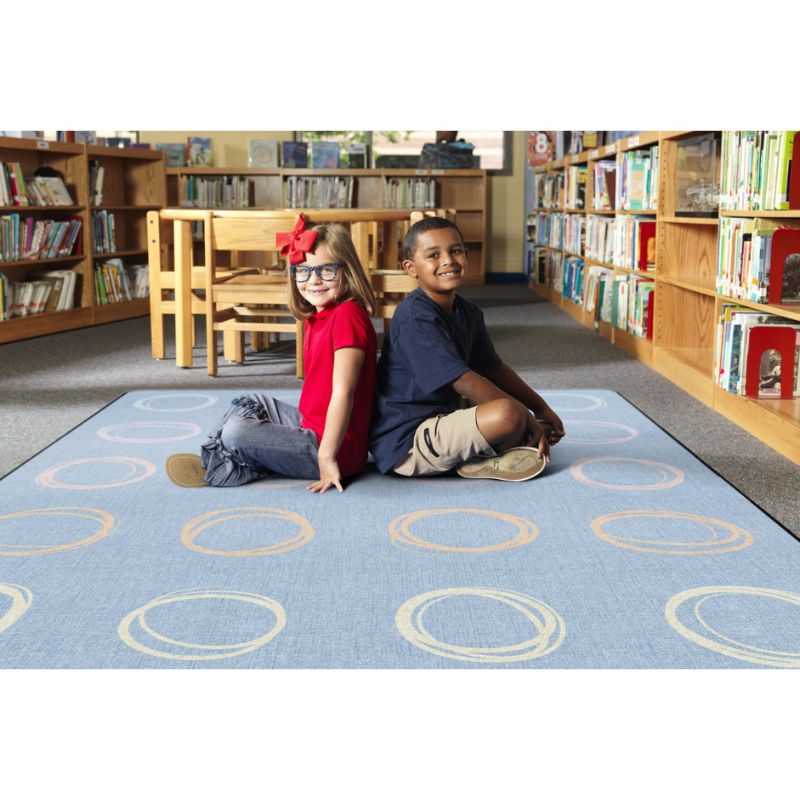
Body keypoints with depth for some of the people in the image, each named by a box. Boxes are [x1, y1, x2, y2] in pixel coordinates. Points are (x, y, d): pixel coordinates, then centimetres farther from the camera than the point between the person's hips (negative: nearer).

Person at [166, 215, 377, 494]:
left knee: (237, 433, -20)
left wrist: (327, 456, -24)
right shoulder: (316, 317, 10)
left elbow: (343, 393, -24)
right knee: (252, 403, 24)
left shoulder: (347, 316, -21)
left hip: (332, 444, -10)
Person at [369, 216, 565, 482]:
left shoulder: (468, 313, 8)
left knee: (547, 429, 15)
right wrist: (526, 418, -20)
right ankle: (480, 460, -4)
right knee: (507, 413, -31)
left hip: (440, 424, 10)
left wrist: (542, 409, 9)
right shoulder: (416, 319, -22)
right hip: (406, 444, -10)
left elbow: (494, 370, 17)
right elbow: (465, 381, -26)